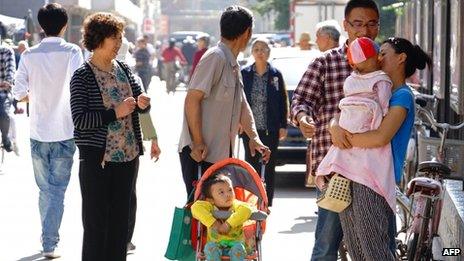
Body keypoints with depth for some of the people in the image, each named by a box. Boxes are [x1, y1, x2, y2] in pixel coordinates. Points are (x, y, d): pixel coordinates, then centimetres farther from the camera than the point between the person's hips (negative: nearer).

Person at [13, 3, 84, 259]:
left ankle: (47, 237, 22)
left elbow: (19, 93, -2)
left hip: (38, 132, 2)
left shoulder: (29, 55, -1)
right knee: (57, 190, 4)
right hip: (64, 132, -2)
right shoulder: (72, 52, -8)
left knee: (45, 189, 15)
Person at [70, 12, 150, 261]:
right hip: (97, 157, -6)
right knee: (96, 221, -2)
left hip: (127, 154, 6)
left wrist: (142, 102, -8)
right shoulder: (82, 76, -9)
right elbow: (79, 119, -16)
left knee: (120, 218, 12)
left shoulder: (123, 69, 9)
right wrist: (115, 113, -21)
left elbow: (140, 102, 16)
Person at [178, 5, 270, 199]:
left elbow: (242, 104, 17)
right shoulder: (215, 57, -13)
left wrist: (254, 138, 2)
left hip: (221, 153, 9)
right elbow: (192, 99, -19)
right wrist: (198, 143, -21)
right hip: (200, 153, -9)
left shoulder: (233, 64, 17)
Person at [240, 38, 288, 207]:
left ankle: (267, 202, 12)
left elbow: (283, 101, 3)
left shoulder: (276, 75, 2)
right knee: (251, 165, 3)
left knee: (269, 167, 5)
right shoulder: (244, 74, 2)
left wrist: (283, 126, -1)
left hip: (271, 129, 0)